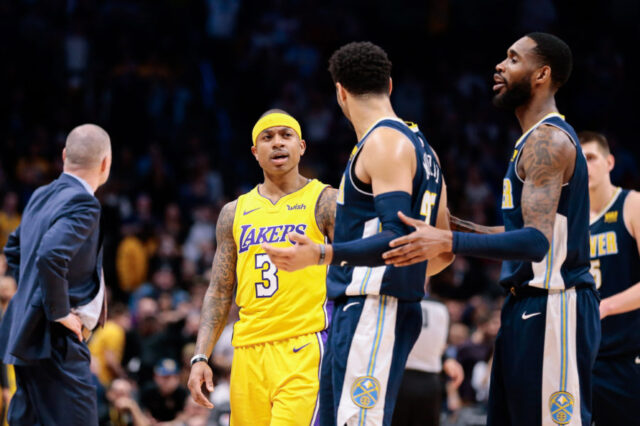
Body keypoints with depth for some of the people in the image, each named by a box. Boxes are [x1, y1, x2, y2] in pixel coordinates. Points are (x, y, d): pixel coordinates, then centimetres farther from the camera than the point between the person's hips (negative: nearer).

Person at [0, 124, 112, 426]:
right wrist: (60, 312, -18)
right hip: (56, 342, -10)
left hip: (29, 333, 10)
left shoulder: (41, 196, 13)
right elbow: (50, 256, -30)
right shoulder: (82, 203, -16)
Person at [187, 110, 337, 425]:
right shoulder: (235, 213, 17)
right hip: (248, 352, 5)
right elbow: (219, 293, 17)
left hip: (303, 351, -5)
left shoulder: (325, 203, 4)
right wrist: (201, 357, 7)